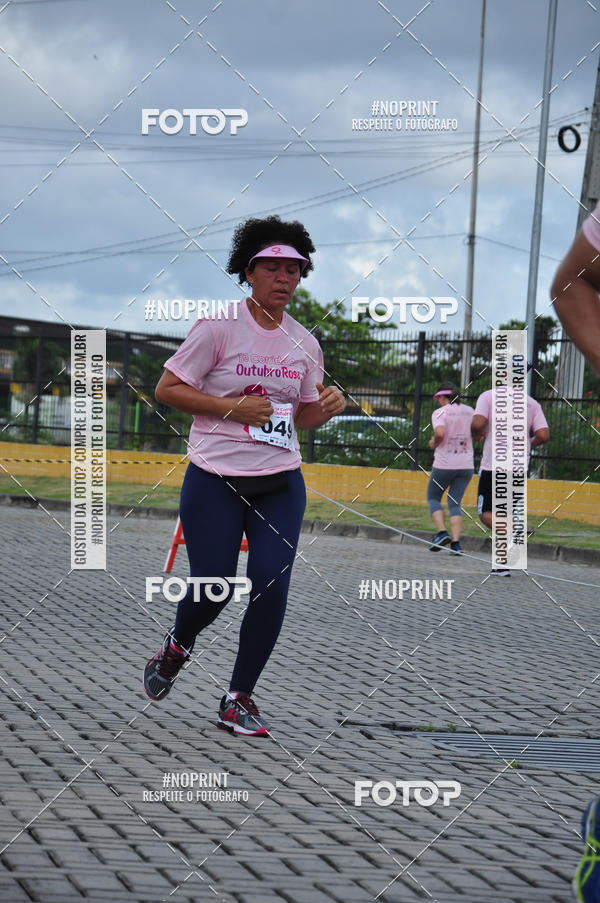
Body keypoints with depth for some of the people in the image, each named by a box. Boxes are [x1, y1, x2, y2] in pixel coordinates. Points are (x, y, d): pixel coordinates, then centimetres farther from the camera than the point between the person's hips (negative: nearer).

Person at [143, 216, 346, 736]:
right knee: (213, 589, -7)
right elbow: (167, 389, -6)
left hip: (281, 484, 4)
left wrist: (328, 405, -4)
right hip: (214, 482, -4)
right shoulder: (219, 327, -7)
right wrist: (233, 407, -16)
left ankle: (240, 698, 6)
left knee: (271, 586, -10)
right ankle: (177, 648, 29)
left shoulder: (304, 342, 9)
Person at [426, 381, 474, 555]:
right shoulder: (469, 411, 8)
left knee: (433, 498, 14)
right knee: (455, 503, 8)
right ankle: (456, 542, -7)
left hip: (444, 464, -4)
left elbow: (440, 432, -24)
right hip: (466, 465, 4)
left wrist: (434, 442, -4)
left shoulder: (440, 413, -7)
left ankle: (442, 532, -6)